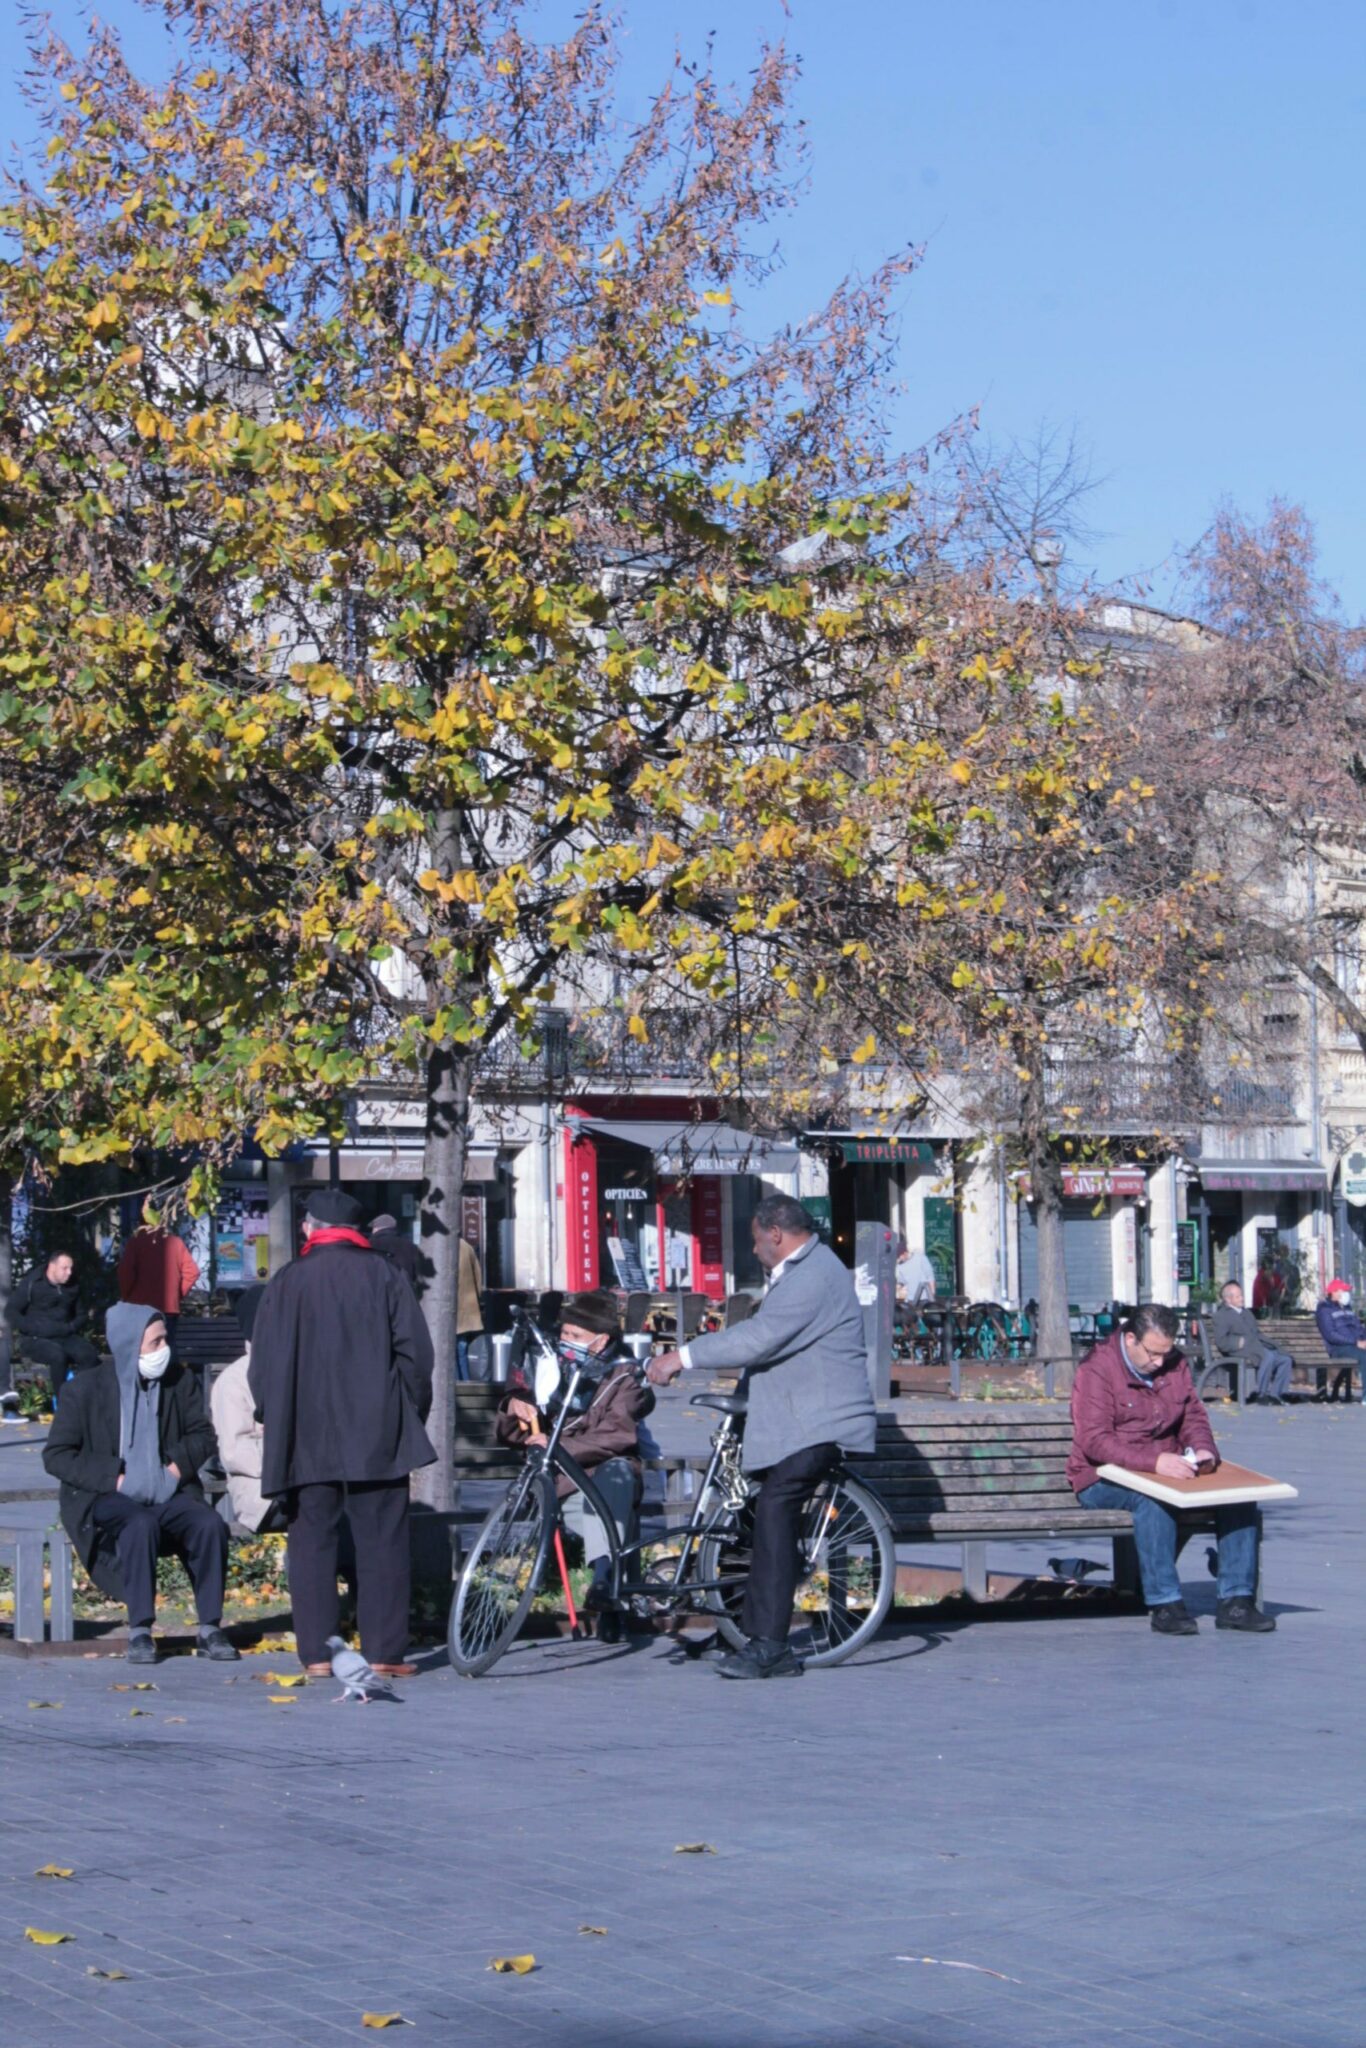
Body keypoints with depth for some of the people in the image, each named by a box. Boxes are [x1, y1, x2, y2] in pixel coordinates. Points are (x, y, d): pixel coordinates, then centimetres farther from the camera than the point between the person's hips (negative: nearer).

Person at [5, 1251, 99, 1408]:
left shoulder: (71, 1287, 10)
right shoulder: (32, 1284, -5)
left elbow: (80, 1315, 21)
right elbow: (10, 1312, -6)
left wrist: (71, 1327, -2)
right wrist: (35, 1328, -15)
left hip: (65, 1336, 5)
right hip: (37, 1340, -5)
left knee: (90, 1354, -25)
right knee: (58, 1355, -36)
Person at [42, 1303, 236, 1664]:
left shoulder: (180, 1381, 6)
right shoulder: (87, 1389, -3)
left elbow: (202, 1435, 14)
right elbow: (56, 1455, -4)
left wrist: (179, 1464, -8)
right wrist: (112, 1478, -16)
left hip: (167, 1495, 4)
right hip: (106, 1499, -3)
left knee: (211, 1525, -26)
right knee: (142, 1525, -37)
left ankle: (210, 1629, -17)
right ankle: (139, 1631, -29)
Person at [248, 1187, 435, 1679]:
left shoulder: (286, 1284, 1)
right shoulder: (385, 1277, 1)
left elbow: (263, 1368, 1)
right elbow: (416, 1353, -1)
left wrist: (278, 1423, 15)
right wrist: (410, 1416, 10)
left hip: (306, 1440, 0)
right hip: (377, 1436, 0)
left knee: (312, 1544, 6)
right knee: (381, 1543, 3)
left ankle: (316, 1654, 2)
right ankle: (384, 1652, 1)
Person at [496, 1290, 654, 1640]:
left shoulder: (624, 1376, 2)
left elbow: (618, 1434, -18)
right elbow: (508, 1434, 15)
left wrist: (559, 1447, -29)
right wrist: (514, 1407, -10)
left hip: (612, 1481, -4)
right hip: (565, 1488, 4)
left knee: (615, 1472, -38)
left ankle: (602, 1574, -53)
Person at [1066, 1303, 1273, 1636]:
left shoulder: (1174, 1364, 8)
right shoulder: (1097, 1369, -13)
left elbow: (1193, 1415, 13)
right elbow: (1093, 1440, -22)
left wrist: (1202, 1448, -12)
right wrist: (1153, 1462, -34)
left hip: (1168, 1471, 7)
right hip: (1104, 1481, -6)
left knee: (1238, 1494, -13)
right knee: (1153, 1498, -39)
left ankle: (1236, 1600, -12)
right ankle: (1165, 1603, -34)